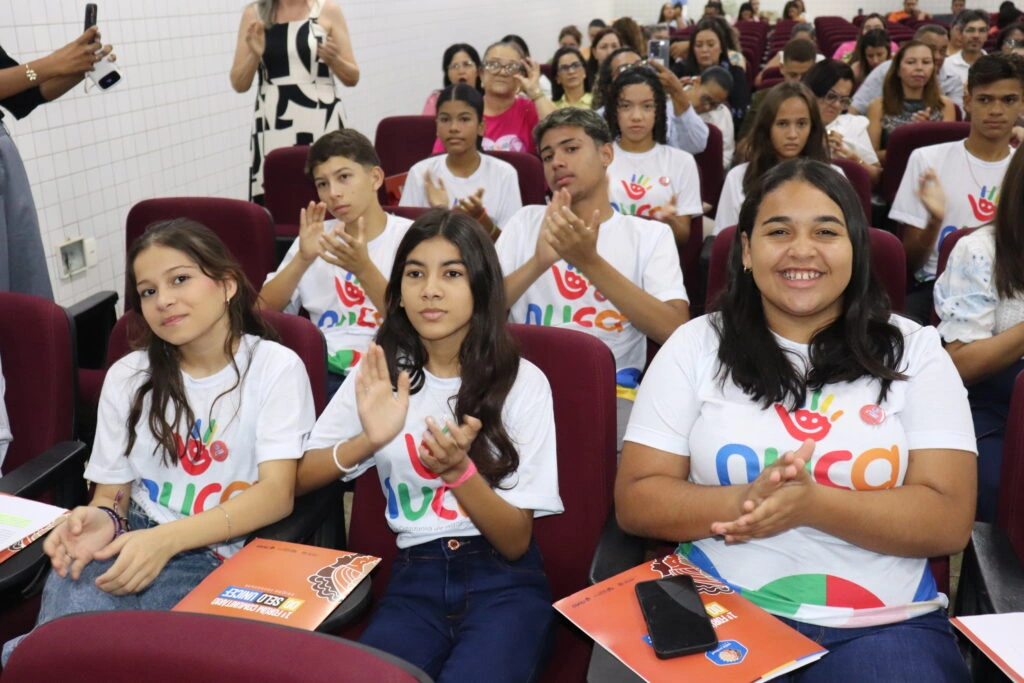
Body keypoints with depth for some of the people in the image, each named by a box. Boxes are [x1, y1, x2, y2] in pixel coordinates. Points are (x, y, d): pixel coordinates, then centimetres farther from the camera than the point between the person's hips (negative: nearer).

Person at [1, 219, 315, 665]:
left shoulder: (276, 368, -3)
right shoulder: (127, 377, 9)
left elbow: (278, 492, -12)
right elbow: (112, 491, 10)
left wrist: (167, 539, -25)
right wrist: (102, 520, -16)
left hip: (221, 557, -3)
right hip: (132, 543, 3)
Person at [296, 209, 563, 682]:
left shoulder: (522, 382, -5)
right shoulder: (383, 372, 5)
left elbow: (516, 542, -6)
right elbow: (299, 477, 3)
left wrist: (458, 470, -25)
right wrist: (370, 441, -17)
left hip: (504, 584, -2)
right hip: (415, 581, 2)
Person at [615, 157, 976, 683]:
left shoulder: (914, 351, 4)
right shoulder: (696, 346, 3)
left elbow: (949, 519, -4)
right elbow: (636, 501, -1)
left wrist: (810, 504, -20)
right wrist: (744, 502, -19)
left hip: (883, 625, 1)